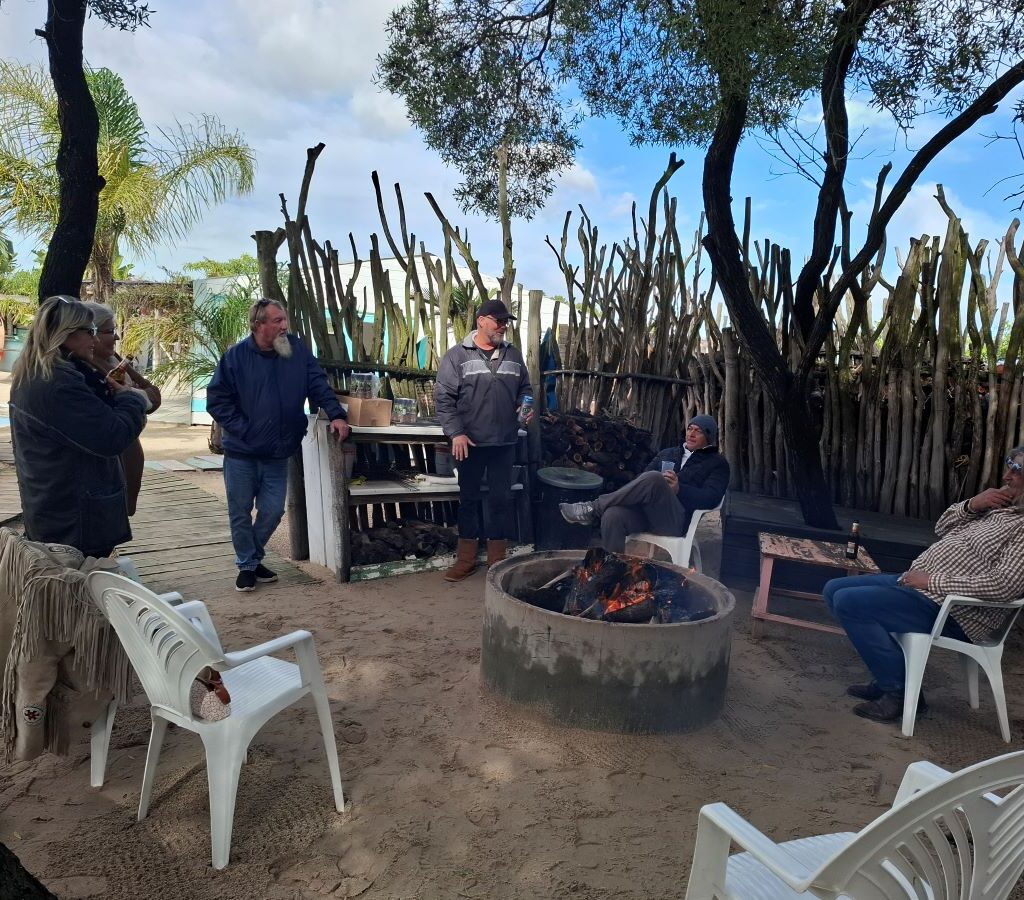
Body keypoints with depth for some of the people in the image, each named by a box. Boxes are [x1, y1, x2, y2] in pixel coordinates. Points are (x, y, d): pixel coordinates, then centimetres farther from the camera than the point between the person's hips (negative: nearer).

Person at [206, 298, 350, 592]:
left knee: (273, 511, 10)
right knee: (241, 512, 8)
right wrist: (242, 430, -13)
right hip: (241, 454, -2)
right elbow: (216, 400, -7)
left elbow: (318, 385, -2)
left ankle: (253, 559, 33)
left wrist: (336, 414, -15)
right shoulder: (236, 356, -10)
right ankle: (247, 565, 27)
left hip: (278, 455, 3)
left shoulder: (296, 349, -2)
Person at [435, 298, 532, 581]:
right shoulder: (457, 355, -4)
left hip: (504, 442, 3)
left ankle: (497, 558, 19)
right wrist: (456, 433, -15)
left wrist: (525, 406, -3)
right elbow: (443, 397, -8)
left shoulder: (513, 355, 8)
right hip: (470, 442, -3)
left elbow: (524, 388, 18)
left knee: (501, 498, 7)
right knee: (469, 499, 8)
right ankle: (466, 558, 20)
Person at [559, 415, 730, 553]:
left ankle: (593, 509, -24)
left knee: (653, 478, -35)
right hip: (645, 511, 4)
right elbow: (641, 478, 19)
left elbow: (711, 498, -2)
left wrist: (679, 489, -19)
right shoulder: (667, 453, 30)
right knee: (612, 516, -32)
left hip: (676, 519, -4)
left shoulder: (717, 463, 16)